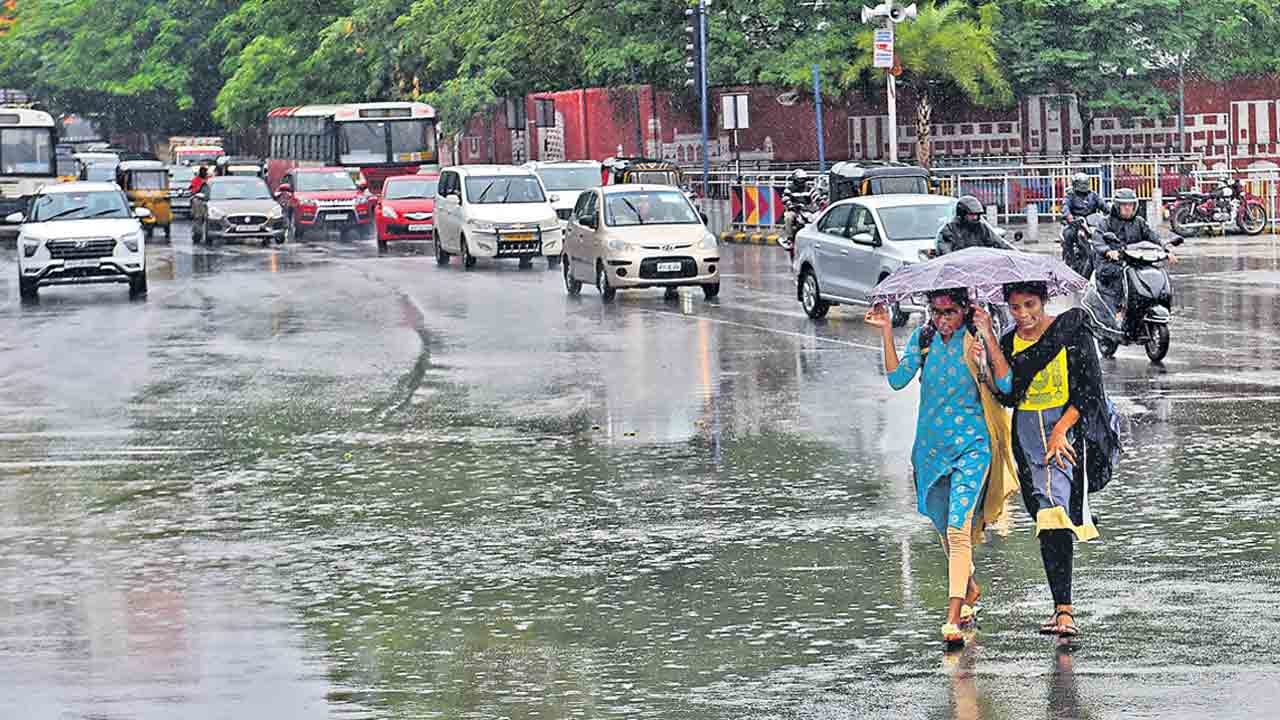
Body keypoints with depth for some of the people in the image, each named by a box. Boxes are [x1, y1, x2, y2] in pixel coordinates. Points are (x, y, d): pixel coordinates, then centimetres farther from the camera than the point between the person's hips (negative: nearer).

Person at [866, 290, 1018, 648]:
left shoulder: (977, 341, -8)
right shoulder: (923, 338, 3)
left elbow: (1005, 386, -19)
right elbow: (897, 378, -6)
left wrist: (989, 339, -26)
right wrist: (887, 332, -12)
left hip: (972, 444, -5)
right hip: (932, 444, 5)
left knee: (958, 528, -16)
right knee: (944, 527, 17)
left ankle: (954, 618, -18)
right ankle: (970, 588, 44)